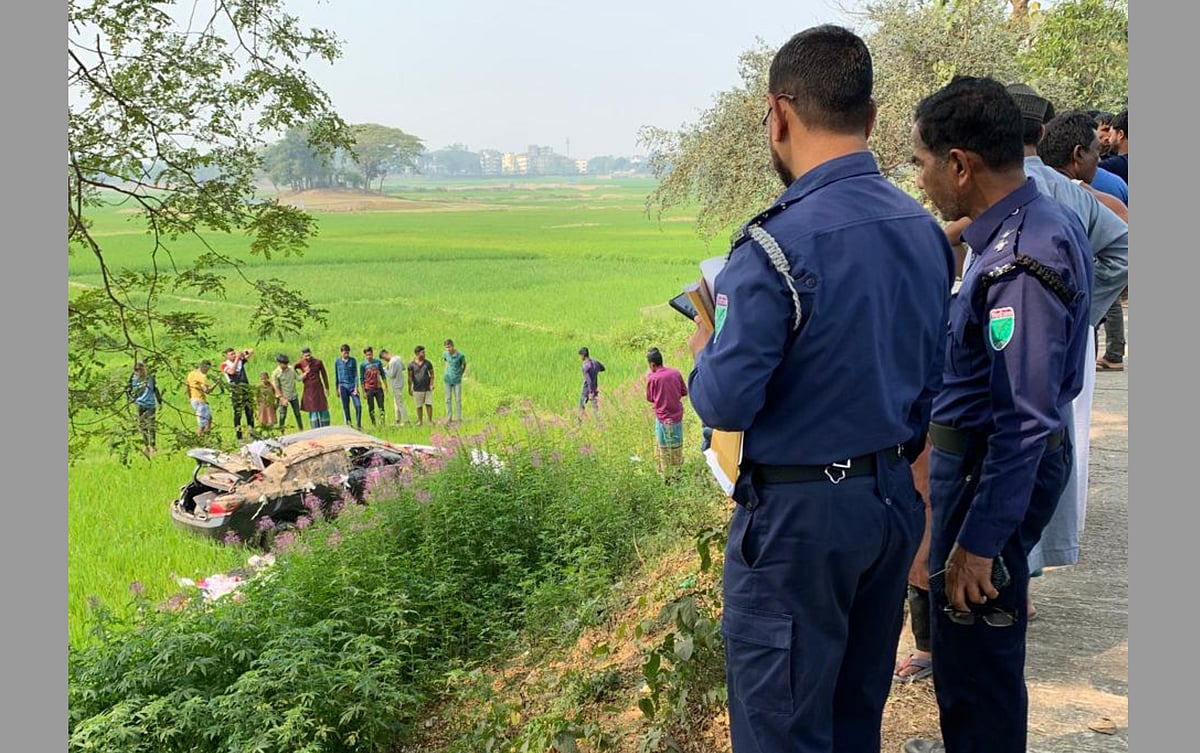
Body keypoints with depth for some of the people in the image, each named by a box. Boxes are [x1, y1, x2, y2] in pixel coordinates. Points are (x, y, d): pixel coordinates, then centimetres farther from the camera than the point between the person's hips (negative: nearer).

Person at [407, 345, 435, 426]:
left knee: (429, 404, -3)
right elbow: (410, 377, 2)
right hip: (417, 389, -1)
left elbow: (432, 374, 10)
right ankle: (420, 421, 18)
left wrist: (432, 384, -3)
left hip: (427, 388, 1)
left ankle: (430, 421, 6)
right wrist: (410, 389, 2)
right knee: (418, 406, 6)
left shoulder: (428, 363, 3)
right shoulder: (411, 364, -2)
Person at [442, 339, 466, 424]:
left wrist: (460, 375, 7)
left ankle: (459, 418, 9)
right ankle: (449, 418, 13)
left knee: (458, 400, 1)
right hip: (448, 379, 3)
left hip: (457, 380, -3)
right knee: (448, 399, 5)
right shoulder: (445, 353, -5)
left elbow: (464, 365, 4)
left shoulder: (460, 355, -15)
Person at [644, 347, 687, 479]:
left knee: (664, 448, 10)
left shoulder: (652, 378, -16)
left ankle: (666, 475, 17)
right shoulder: (676, 373, -5)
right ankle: (676, 471, 29)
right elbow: (684, 392, 4)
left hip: (663, 418, -4)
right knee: (677, 445, 18)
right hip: (677, 416, 4)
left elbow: (650, 399, -2)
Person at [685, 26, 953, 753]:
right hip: (897, 499, 7)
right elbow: (933, 380, 8)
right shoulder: (926, 230, 2)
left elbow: (726, 402, -19)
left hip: (799, 511, -7)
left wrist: (702, 348, 2)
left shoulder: (778, 244, -21)